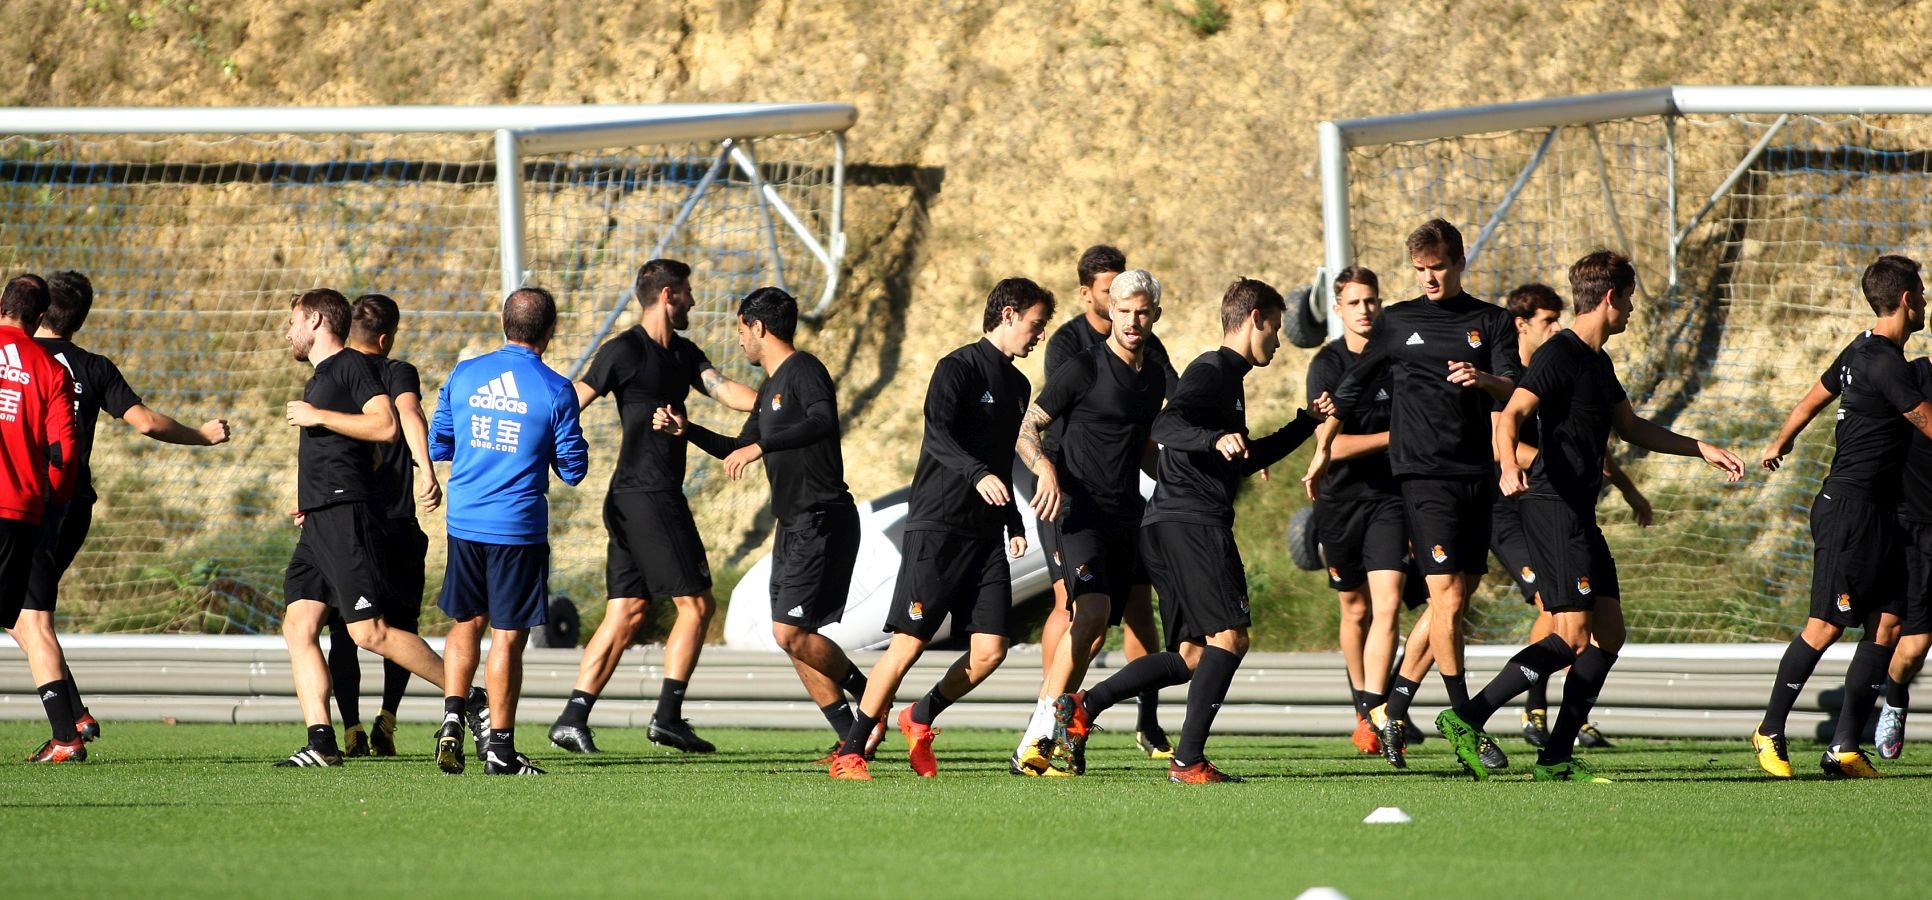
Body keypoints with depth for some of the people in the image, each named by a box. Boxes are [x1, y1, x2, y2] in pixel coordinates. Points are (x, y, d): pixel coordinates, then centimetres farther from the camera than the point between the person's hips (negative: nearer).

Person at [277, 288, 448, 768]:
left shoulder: (351, 366, -5)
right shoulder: (320, 377, 24)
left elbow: (385, 425, -18)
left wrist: (317, 417, -13)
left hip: (347, 520, -10)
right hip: (320, 524, 10)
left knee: (370, 631, -14)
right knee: (298, 627, 0)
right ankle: (321, 742, -4)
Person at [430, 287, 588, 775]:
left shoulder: (464, 375, 2)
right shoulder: (555, 390, -8)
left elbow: (437, 446, 11)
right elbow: (572, 469, -2)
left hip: (464, 523, 4)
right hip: (520, 528, -3)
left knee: (466, 623, 19)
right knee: (508, 635, 1)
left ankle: (452, 718, 5)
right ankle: (499, 746, 2)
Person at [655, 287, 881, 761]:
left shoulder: (803, 370, -11)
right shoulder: (770, 387, 20)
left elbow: (823, 420, -31)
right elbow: (740, 449, 33)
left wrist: (760, 446, -34)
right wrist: (686, 431, 25)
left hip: (822, 521, -10)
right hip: (793, 524, 10)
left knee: (791, 632, -15)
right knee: (792, 636, 6)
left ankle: (871, 699, -1)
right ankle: (849, 735, 10)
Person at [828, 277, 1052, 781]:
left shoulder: (1018, 386, 19)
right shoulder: (959, 368, -7)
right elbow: (938, 434, -23)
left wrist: (1015, 525, 20)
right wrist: (977, 475, -38)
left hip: (986, 534, 7)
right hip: (937, 527, -7)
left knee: (990, 650, -4)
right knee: (909, 644, -10)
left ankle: (920, 720, 20)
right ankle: (849, 753, -1)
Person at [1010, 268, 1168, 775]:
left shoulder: (1155, 378, 15)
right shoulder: (1085, 368, -6)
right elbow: (1028, 427, -5)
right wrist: (1045, 469, -22)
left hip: (1126, 517, 7)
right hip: (1081, 508, -7)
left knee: (1095, 633, 4)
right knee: (1093, 610, -25)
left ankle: (1037, 744, 9)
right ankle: (1042, 729, -23)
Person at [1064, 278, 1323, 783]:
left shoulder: (1228, 378, 26)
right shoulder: (1210, 371, -6)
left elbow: (1244, 460, 38)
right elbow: (1165, 425, -24)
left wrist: (1305, 424, 38)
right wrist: (1216, 440, -41)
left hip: (1167, 529, 10)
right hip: (1191, 523, -10)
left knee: (1192, 656, 10)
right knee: (1229, 638, -13)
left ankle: (1085, 707, 7)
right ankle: (1188, 761, -16)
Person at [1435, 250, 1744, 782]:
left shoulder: (1598, 362, 19)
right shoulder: (1559, 355, -10)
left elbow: (1631, 428, 33)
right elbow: (1512, 414, -23)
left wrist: (1703, 450, 34)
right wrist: (1509, 466, -42)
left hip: (1581, 513, 10)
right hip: (1551, 506, -10)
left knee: (1609, 633, 6)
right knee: (1573, 636, -16)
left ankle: (1556, 758, 7)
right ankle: (1465, 719, -16)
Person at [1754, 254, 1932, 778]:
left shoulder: (1862, 352, 14)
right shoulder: (1885, 363, -17)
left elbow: (1813, 400, 29)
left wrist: (1780, 444, 46)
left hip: (1879, 513, 10)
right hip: (1850, 508, -10)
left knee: (1886, 625, 2)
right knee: (1826, 626, -6)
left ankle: (1845, 747, 2)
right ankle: (1771, 731, 8)